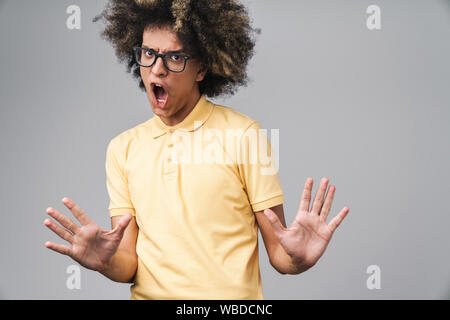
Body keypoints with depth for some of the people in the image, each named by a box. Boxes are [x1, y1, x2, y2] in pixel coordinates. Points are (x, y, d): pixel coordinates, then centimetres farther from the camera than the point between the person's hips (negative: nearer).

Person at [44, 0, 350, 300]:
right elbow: (129, 264, 3)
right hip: (149, 293, 3)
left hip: (232, 295, -2)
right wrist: (108, 262, -16)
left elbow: (276, 251, -4)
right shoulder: (122, 148, 4)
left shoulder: (244, 135, -6)